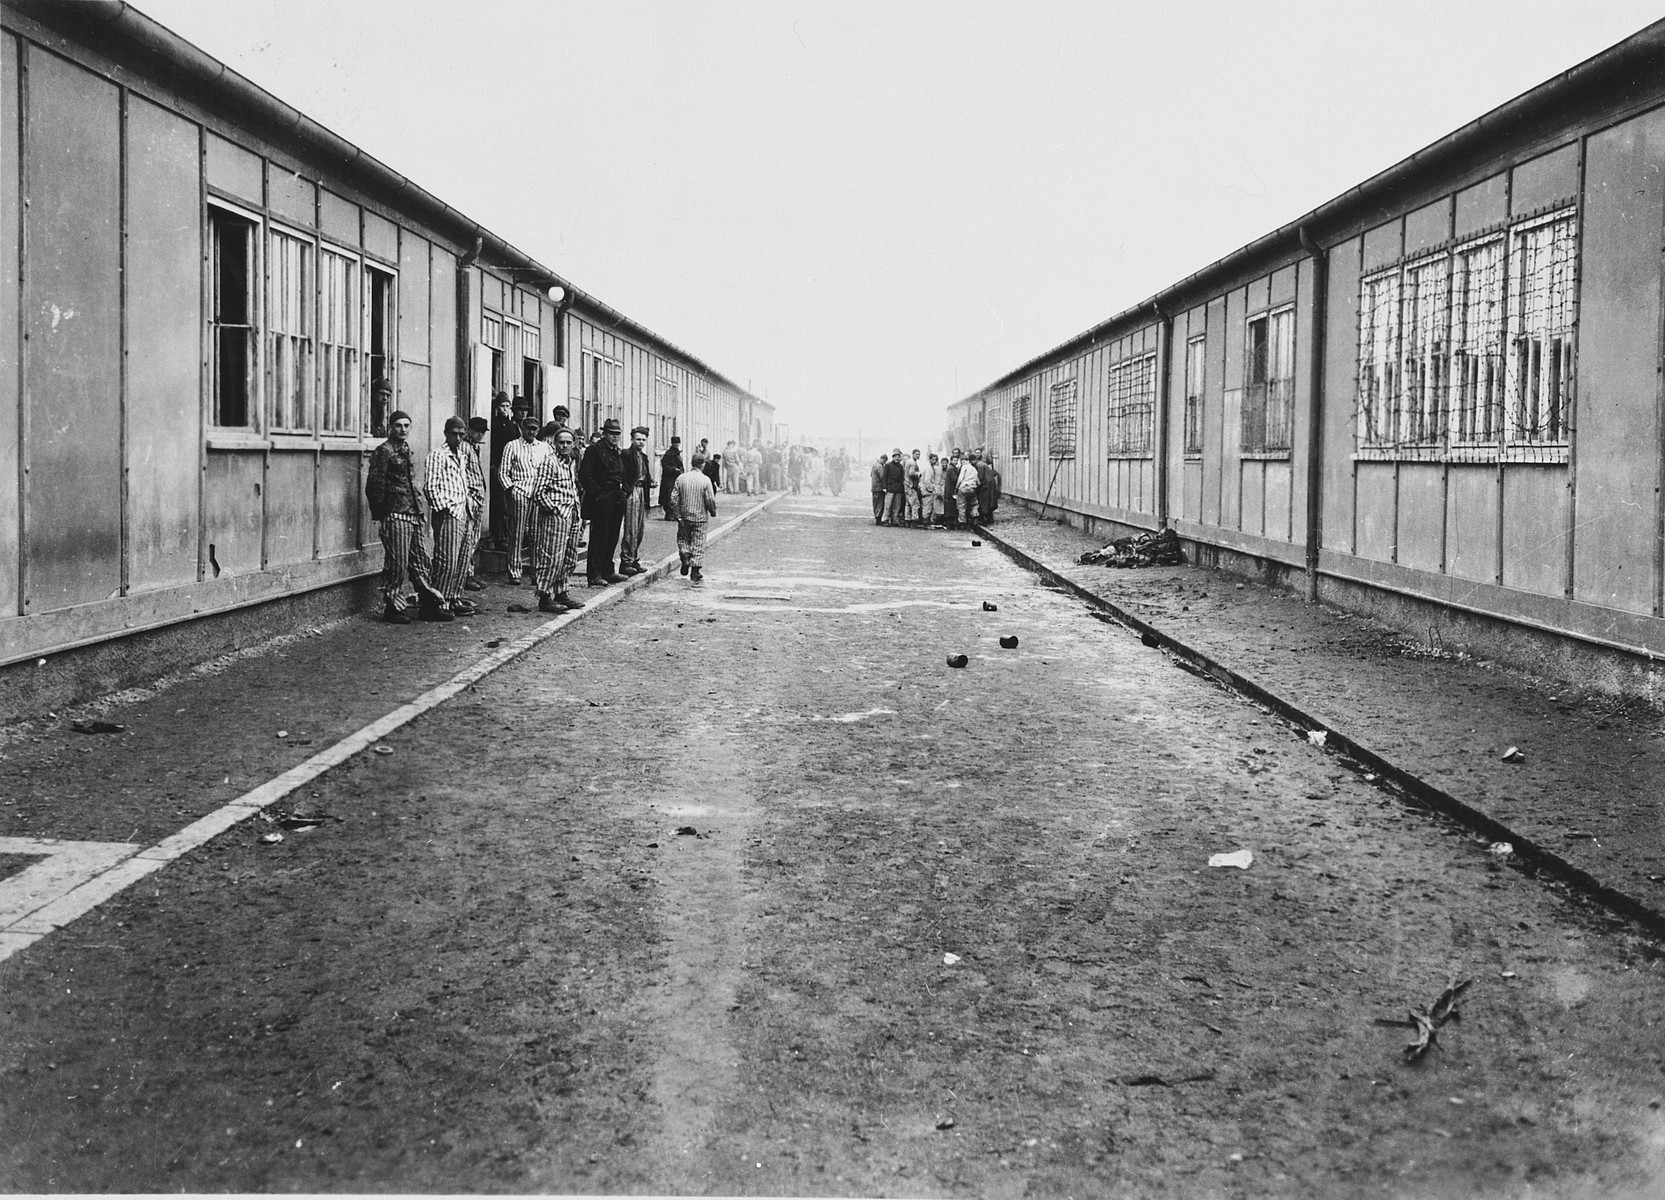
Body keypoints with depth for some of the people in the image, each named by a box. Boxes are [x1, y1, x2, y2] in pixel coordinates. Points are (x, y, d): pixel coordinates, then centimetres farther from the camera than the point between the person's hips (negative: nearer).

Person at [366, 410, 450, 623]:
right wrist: (381, 513, -10)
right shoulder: (384, 451, -7)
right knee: (397, 565, -5)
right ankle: (392, 608, 4)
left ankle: (429, 605, 17)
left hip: (413, 515, 8)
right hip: (395, 516, -8)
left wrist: (419, 508, 16)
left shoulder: (406, 451, 17)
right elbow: (375, 486, -11)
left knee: (420, 562, 11)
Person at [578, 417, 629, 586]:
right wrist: (598, 494, -16)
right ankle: (594, 575, -4)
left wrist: (623, 492, 12)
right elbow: (584, 475, -13)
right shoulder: (594, 450, -7)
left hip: (617, 501, 8)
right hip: (601, 500, -8)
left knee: (612, 537, 11)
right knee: (599, 537, -6)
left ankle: (608, 571, 20)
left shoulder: (620, 453, 18)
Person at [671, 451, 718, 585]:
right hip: (700, 517, -2)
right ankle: (695, 574, 7)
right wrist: (713, 512, 8)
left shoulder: (681, 478, -4)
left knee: (683, 538, 24)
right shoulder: (705, 480, -11)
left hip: (684, 516, 2)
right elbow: (710, 500, -11)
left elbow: (674, 499, -4)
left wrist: (678, 515, 5)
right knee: (698, 544, 5)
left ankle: (685, 557, 0)